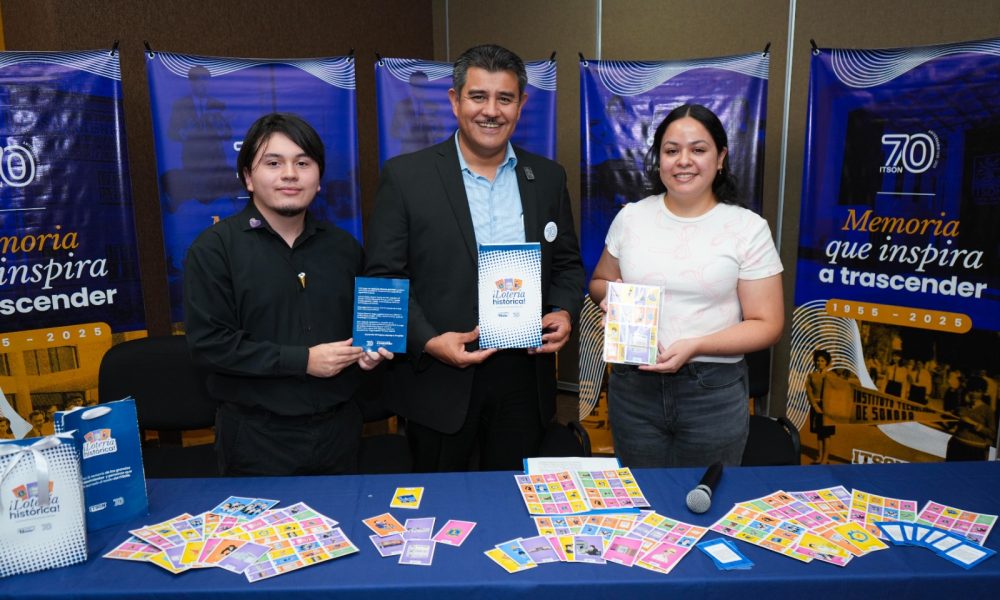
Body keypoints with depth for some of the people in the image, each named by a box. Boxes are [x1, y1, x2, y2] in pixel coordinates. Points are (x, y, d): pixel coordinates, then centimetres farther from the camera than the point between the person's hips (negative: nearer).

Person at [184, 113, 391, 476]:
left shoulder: (344, 247, 8)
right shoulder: (214, 248, -6)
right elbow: (207, 342, -13)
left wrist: (368, 350, -2)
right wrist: (302, 360, -17)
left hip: (338, 429, 4)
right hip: (258, 436, -4)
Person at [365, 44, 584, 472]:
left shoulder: (548, 177, 7)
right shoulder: (405, 176, -4)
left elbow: (567, 263, 13)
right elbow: (382, 277, -5)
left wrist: (564, 312, -6)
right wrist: (428, 341, -17)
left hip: (524, 377, 3)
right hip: (439, 381, -2)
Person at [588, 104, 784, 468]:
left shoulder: (748, 228, -5)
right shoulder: (630, 217, 3)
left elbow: (767, 324, -5)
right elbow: (599, 282, 16)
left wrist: (694, 346, -18)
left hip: (714, 393, -2)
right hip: (633, 387, 2)